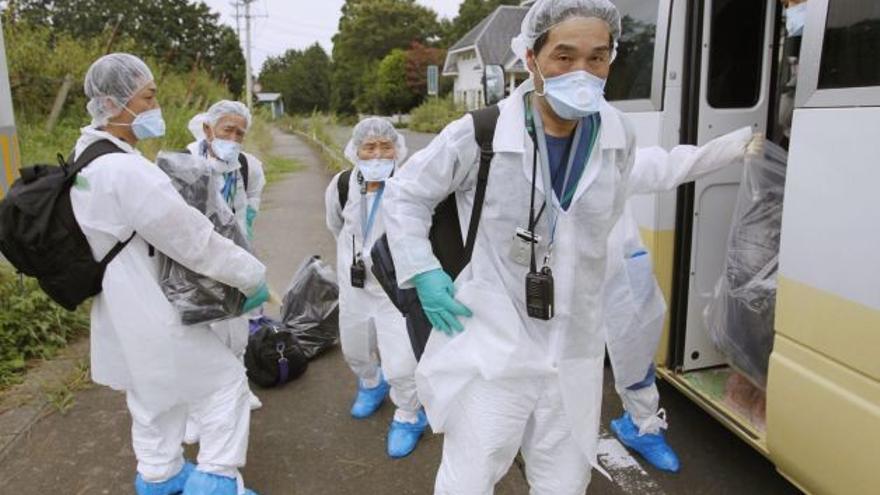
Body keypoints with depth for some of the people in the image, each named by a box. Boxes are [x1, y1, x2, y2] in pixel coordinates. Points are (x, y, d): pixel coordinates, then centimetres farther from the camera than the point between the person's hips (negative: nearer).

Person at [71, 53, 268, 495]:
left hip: (122, 308, 10)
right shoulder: (126, 169, -27)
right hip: (148, 310, -10)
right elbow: (193, 240, -23)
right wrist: (252, 276, -12)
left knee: (154, 397, 25)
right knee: (224, 380, 5)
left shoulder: (88, 159, 6)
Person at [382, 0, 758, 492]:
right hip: (493, 346, -4)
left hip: (575, 352, 4)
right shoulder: (480, 134, -17)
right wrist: (422, 273, -9)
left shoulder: (619, 134, -5)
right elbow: (404, 194, -3)